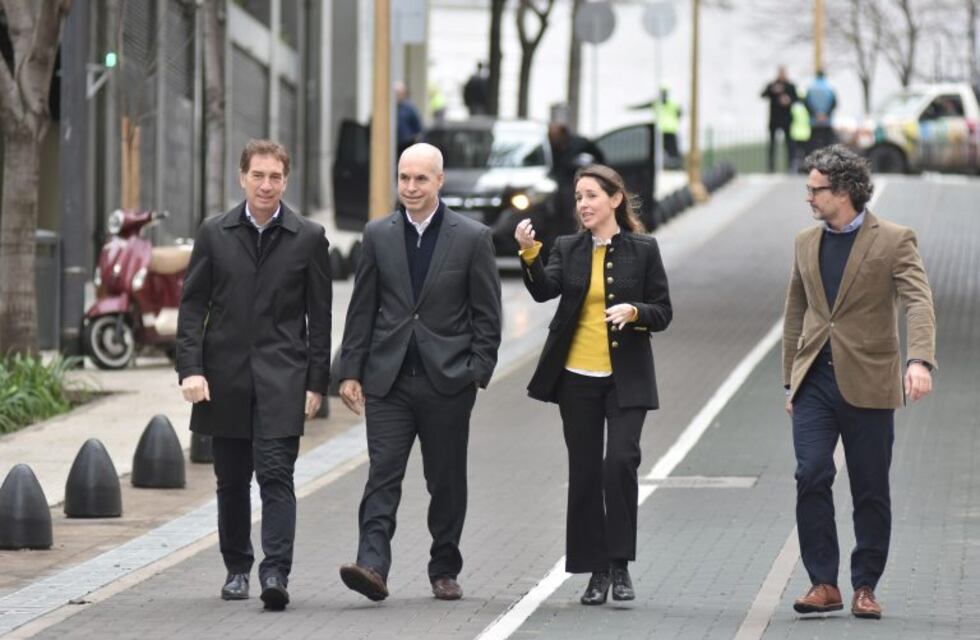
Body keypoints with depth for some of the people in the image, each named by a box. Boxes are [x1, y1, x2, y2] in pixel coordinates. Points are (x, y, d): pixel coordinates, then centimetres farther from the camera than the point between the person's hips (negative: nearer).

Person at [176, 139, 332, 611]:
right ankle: (237, 570, 22)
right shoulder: (214, 234, 6)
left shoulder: (308, 238, 3)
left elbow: (319, 317, 4)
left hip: (281, 377, -2)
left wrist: (317, 382, 0)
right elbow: (192, 306, 5)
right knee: (231, 481, 10)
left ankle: (275, 573, -18)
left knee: (276, 475, -13)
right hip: (225, 378, 2)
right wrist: (190, 369, -7)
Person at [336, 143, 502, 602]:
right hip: (388, 379, 1)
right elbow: (362, 309, 9)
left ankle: (444, 570, 20)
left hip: (447, 379, -1)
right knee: (383, 474, -10)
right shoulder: (378, 235, 7)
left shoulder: (472, 238, 0)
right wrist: (351, 371, 3)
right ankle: (372, 565, -19)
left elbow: (487, 314, 1)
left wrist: (479, 373, -6)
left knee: (446, 482, 8)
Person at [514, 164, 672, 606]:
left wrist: (633, 311, -17)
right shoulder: (568, 249, 6)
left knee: (621, 461, -17)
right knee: (584, 473, 5)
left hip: (626, 379, -2)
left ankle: (620, 564, -7)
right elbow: (544, 290, -11)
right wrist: (529, 254, -27)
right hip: (577, 377, 2)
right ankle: (596, 571, 13)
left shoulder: (642, 250, 2)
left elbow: (663, 313, 3)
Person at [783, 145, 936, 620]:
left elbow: (918, 303, -17)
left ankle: (865, 588, 14)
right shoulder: (806, 243, 12)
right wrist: (790, 381, 16)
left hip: (867, 384, -4)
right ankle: (824, 584, -4)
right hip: (814, 381, 4)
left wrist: (920, 361, -33)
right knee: (811, 477, -10)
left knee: (870, 491, 3)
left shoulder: (893, 240, -5)